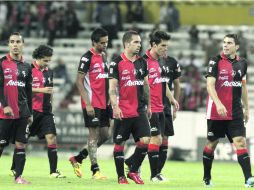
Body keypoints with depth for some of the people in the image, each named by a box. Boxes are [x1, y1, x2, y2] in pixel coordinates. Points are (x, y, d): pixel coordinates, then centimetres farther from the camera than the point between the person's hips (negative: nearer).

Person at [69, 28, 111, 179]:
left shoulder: (104, 56, 13)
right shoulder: (87, 58, -11)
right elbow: (79, 81, -14)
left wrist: (110, 99, 15)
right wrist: (87, 104, -19)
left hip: (104, 103, 8)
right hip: (92, 104, -8)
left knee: (105, 135, 9)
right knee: (94, 135, -5)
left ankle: (78, 158, 20)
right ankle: (95, 170, -1)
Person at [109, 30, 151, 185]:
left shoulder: (142, 62, 11)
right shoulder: (117, 63, -6)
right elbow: (112, 87, -7)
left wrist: (148, 106, 18)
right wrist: (115, 107, -16)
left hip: (140, 111, 4)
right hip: (123, 112, -4)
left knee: (145, 139, -7)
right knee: (120, 143, 2)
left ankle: (133, 171, 8)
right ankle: (121, 176, 12)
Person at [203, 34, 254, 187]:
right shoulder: (216, 61, -7)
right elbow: (210, 84, -16)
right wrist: (218, 104, -29)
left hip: (236, 112, 3)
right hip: (216, 111, -3)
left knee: (240, 142, -10)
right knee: (212, 143, 8)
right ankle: (207, 178, 23)